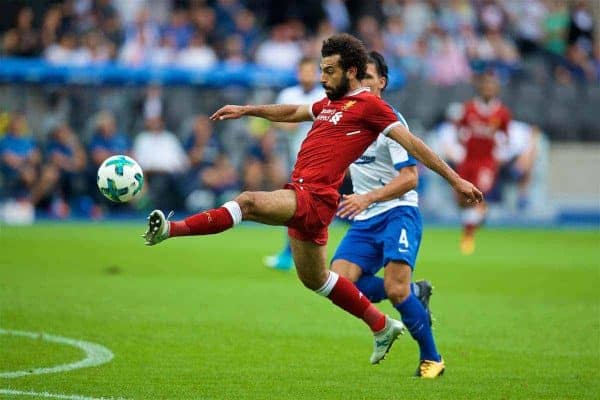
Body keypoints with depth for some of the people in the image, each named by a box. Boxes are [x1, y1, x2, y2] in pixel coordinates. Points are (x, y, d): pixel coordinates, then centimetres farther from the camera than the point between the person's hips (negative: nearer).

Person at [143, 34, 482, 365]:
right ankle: (382, 326, 31)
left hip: (314, 198, -10)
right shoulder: (331, 103, 20)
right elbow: (294, 112, 37)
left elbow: (412, 143, -5)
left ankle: (172, 228, -35)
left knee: (249, 202, -29)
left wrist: (456, 180, -6)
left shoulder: (369, 105, -5)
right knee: (314, 278, 20)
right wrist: (246, 110, 33)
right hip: (302, 196, 10)